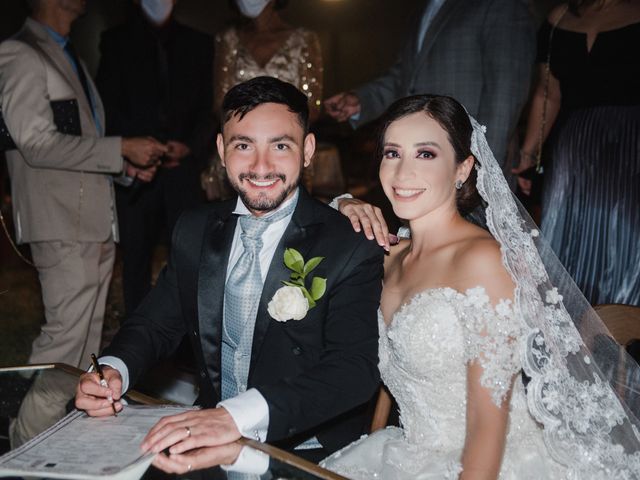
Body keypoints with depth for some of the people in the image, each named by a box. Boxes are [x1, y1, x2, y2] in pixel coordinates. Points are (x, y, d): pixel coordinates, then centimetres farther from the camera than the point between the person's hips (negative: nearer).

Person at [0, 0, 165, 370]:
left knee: (90, 336, 12)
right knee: (67, 335, -7)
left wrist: (125, 165, 8)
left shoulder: (69, 57, 21)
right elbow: (36, 143, -17)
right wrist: (122, 148, -16)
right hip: (64, 226, -9)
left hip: (96, 221, 9)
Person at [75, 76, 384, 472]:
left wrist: (238, 416, -37)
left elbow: (356, 368, -24)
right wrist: (113, 370, -13)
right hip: (207, 443, 5)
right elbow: (157, 322, 10)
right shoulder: (195, 231, 4)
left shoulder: (353, 247, -14)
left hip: (304, 453, -4)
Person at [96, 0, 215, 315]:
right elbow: (108, 104, 5)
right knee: (135, 254, 1)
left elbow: (208, 104, 10)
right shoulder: (117, 41, 11)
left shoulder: (198, 42, 14)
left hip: (184, 166, 1)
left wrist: (190, 145, -8)